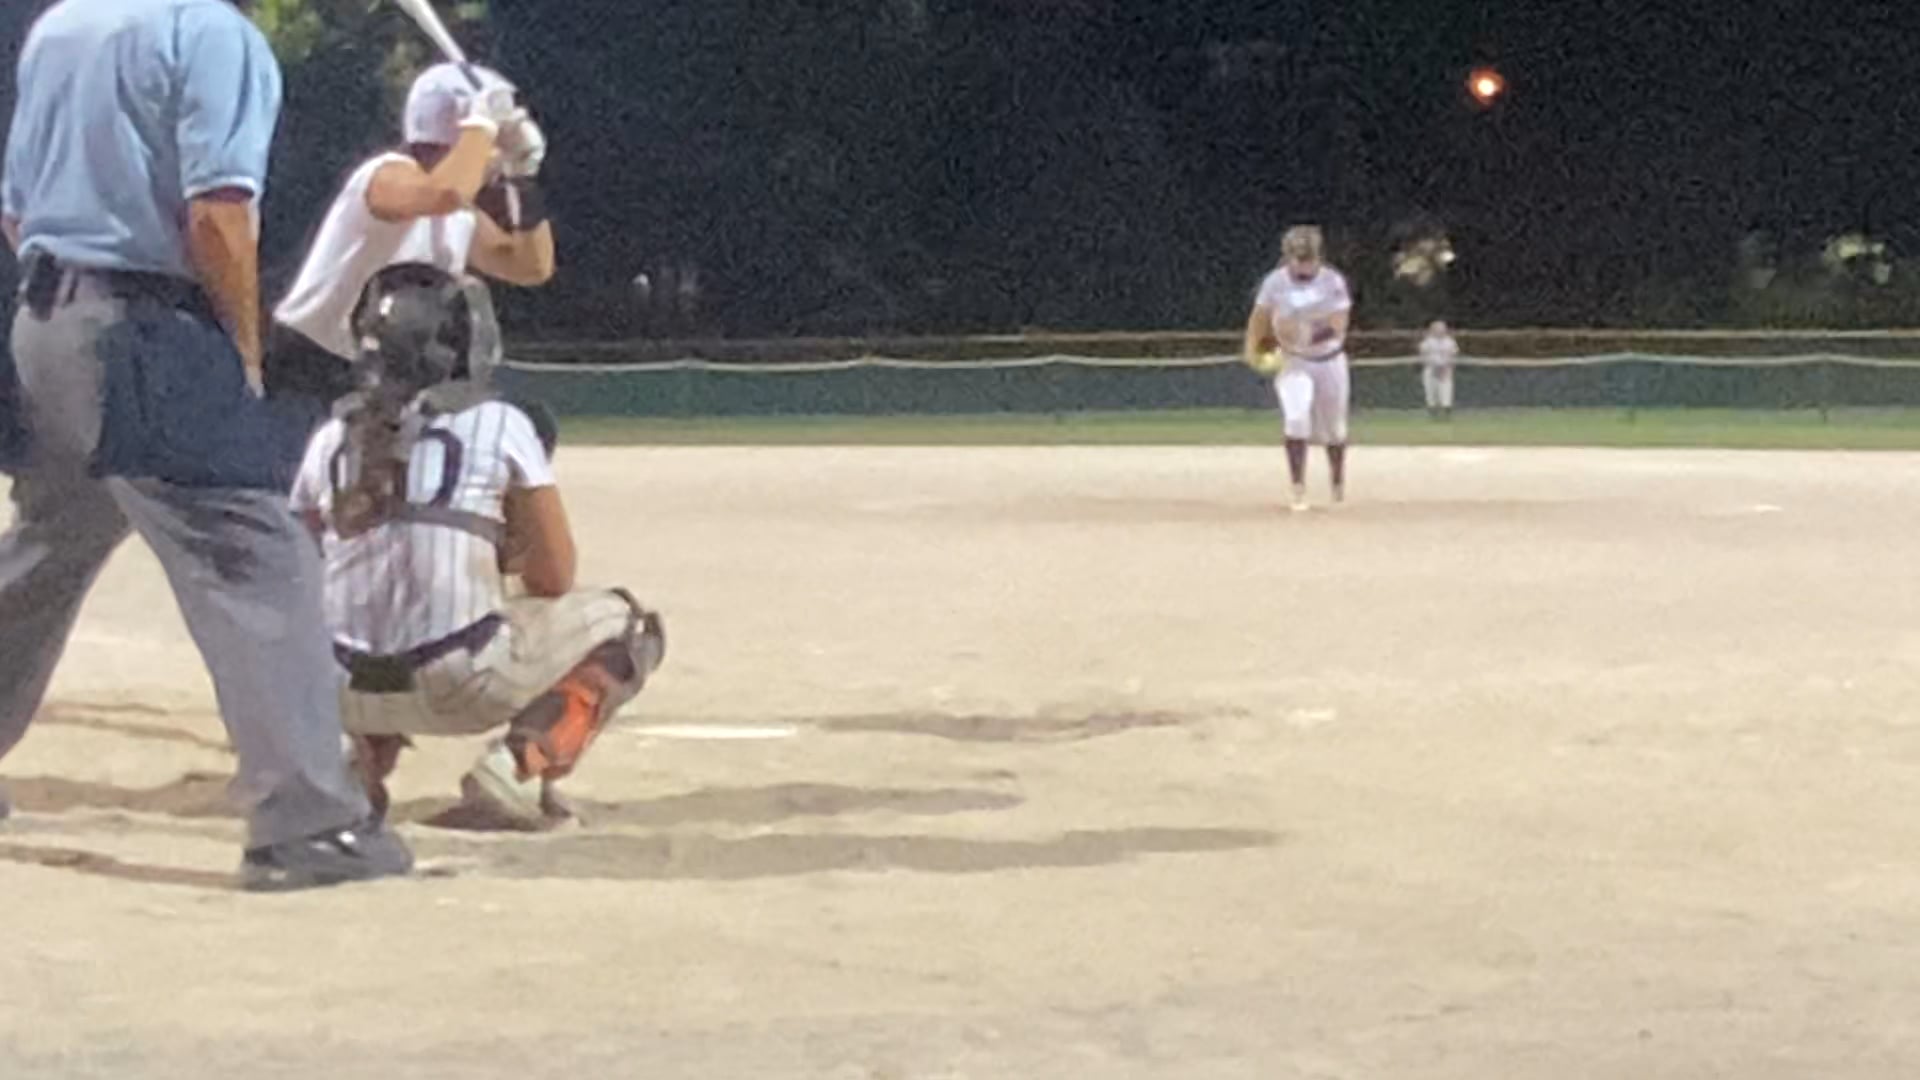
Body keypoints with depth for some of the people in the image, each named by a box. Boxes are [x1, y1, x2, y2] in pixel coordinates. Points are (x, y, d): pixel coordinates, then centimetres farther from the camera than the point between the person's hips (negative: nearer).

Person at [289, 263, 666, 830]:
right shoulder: (498, 423, 1)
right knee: (627, 625, 16)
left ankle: (361, 761, 12)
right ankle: (521, 763, -5)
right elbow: (554, 579, 4)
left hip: (350, 693, 5)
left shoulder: (331, 437, 11)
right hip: (461, 685, -5)